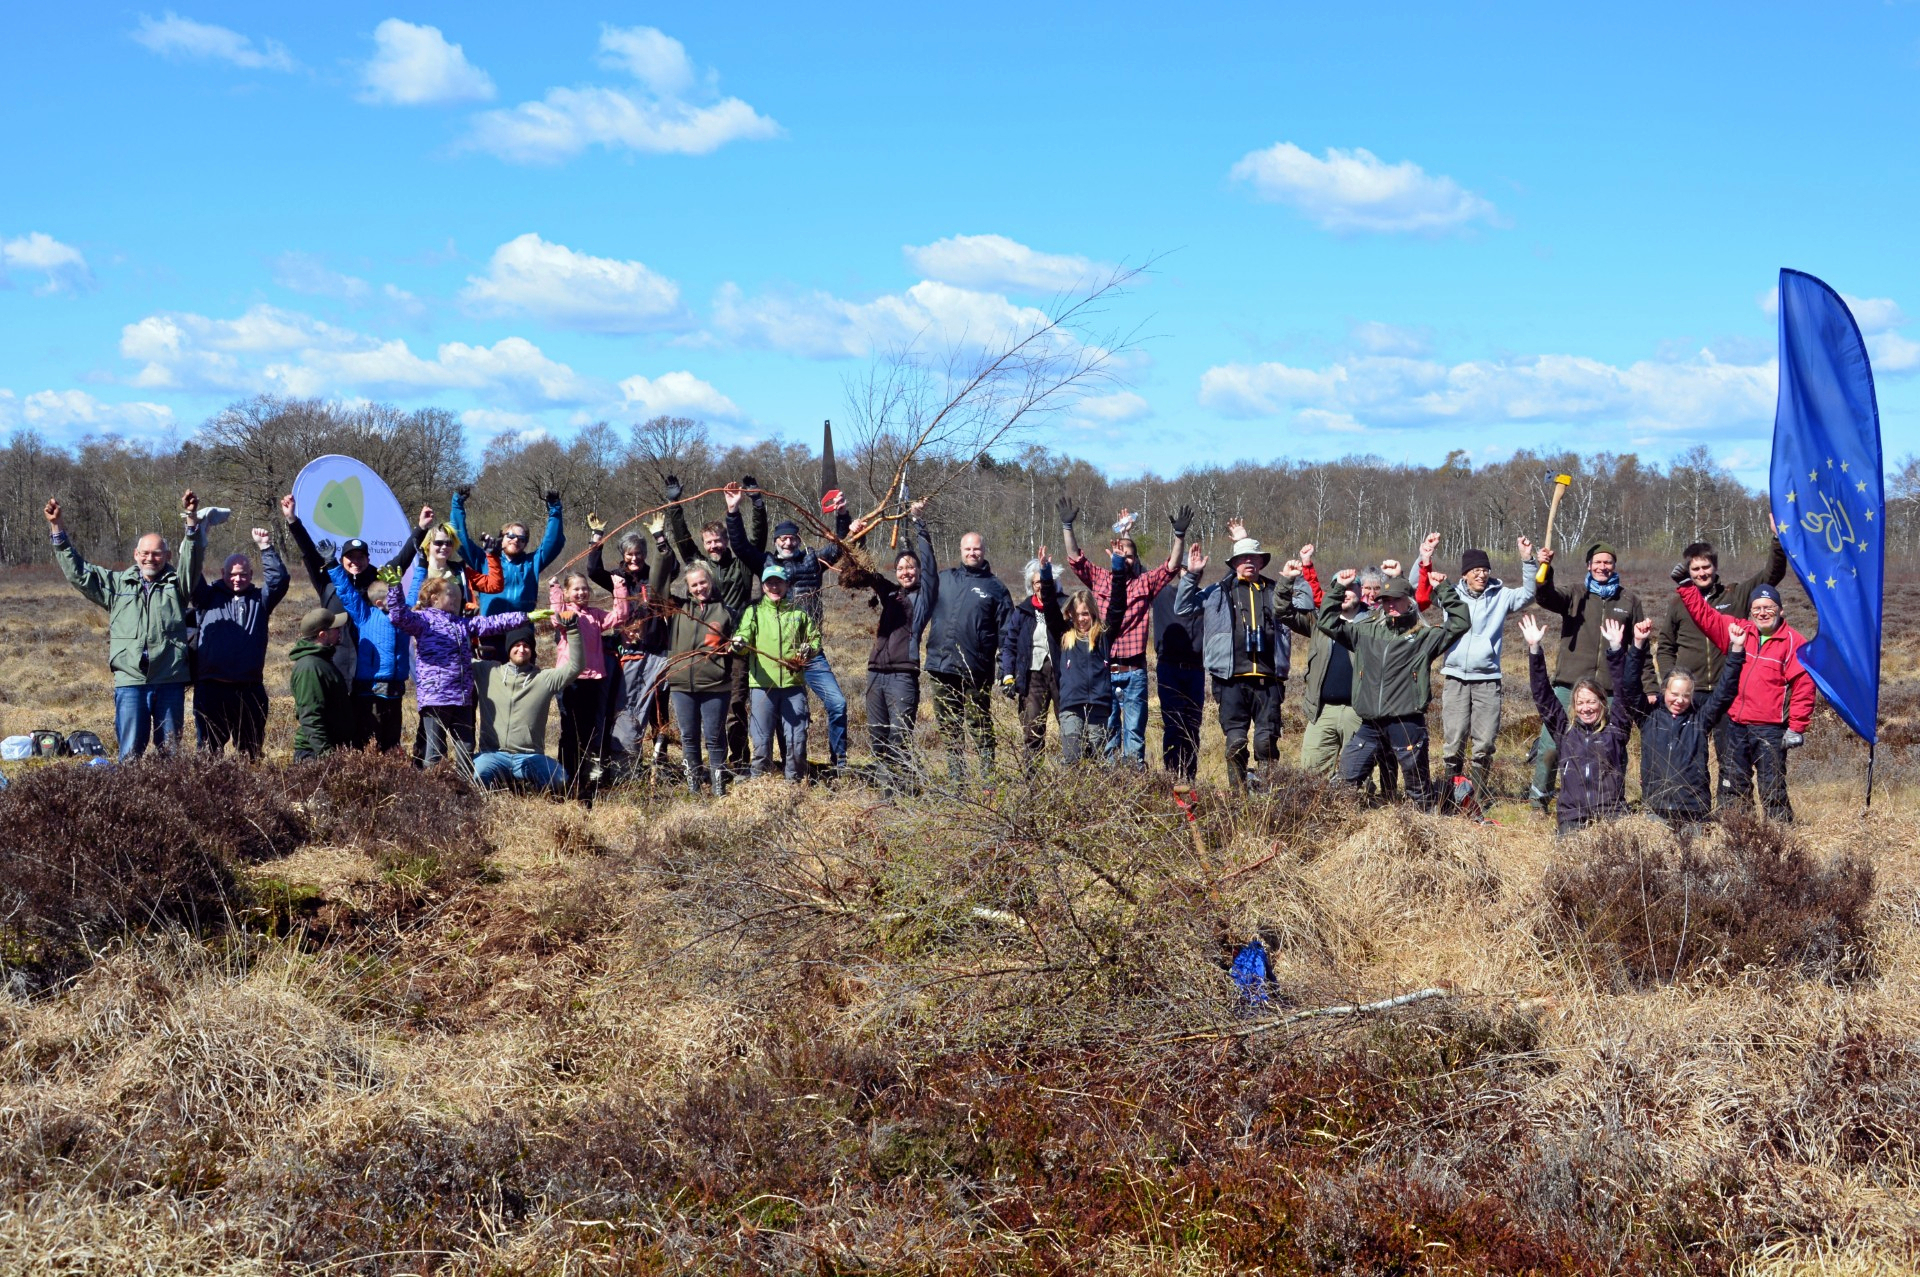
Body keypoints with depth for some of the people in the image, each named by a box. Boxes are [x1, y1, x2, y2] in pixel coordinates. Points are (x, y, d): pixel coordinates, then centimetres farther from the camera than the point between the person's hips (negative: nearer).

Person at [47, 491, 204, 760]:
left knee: (170, 750, 7)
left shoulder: (177, 584, 9)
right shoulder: (117, 584, 14)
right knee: (130, 752, -1)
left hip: (170, 682, -1)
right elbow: (76, 571, 14)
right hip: (129, 681, 1)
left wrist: (192, 518, -23)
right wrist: (57, 527, 9)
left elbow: (194, 556, -6)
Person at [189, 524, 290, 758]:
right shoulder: (209, 597, 10)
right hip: (212, 688, -2)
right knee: (209, 749, 0)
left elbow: (279, 579, 0)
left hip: (250, 688, 2)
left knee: (251, 751, 8)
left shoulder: (260, 599, 14)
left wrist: (266, 548, -10)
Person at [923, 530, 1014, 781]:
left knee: (980, 726, -2)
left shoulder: (995, 588, 3)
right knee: (949, 727, 9)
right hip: (941, 667, 4)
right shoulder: (943, 579, 12)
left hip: (976, 671, -4)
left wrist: (1006, 671, -7)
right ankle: (955, 777, 17)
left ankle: (987, 777, 2)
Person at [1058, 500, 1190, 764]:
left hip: (1134, 672, -1)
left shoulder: (1145, 583, 7)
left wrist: (1180, 534, -13)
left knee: (1135, 730, 3)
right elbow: (1075, 557, 4)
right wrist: (1067, 526, -5)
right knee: (1106, 729, 7)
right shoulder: (1099, 579, 10)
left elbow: (1172, 565, -1)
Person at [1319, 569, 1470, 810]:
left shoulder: (1425, 636, 6)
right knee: (1345, 777, 2)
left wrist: (1444, 590, -5)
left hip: (1407, 724, -4)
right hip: (1370, 725, 4)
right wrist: (1338, 589, 11)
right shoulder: (1366, 632, 16)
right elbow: (1328, 622, 19)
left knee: (1417, 780, 3)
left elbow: (1459, 623, -4)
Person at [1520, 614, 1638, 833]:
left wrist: (1616, 648, -8)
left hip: (1611, 814, -1)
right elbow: (1542, 695, 10)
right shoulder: (1564, 730, 14)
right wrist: (1534, 649, 3)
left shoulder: (1615, 729, 11)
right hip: (1572, 816, 1)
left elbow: (1626, 692, 2)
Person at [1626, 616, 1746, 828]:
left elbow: (1724, 692, 6)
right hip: (1655, 809, -1)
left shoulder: (1700, 719, 11)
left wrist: (1736, 649, -3)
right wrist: (1638, 644, -8)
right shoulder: (1649, 717, 10)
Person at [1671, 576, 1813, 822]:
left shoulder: (1794, 642, -5)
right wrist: (1686, 586, 9)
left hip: (1770, 728, -6)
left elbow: (1803, 687, -9)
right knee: (1732, 785, 10)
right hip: (1736, 725, 6)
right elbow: (1705, 616, 15)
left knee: (1772, 787, -3)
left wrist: (1796, 728, -12)